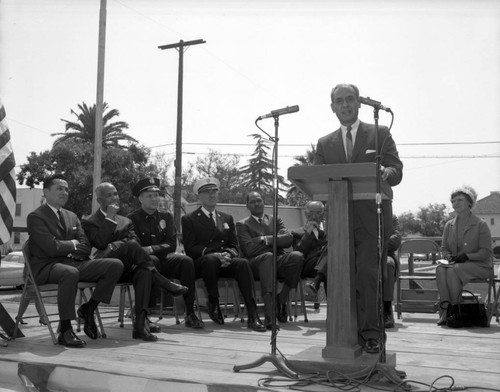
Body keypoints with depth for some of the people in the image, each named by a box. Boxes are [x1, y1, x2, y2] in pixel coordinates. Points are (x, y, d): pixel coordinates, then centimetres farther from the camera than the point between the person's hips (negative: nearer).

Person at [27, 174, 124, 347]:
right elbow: (52, 248, -15)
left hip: (74, 263, 7)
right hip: (47, 267, -7)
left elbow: (86, 247, 12)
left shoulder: (72, 216, 20)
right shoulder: (36, 217, -3)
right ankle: (65, 331, -30)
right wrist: (72, 245, 1)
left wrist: (68, 250, -7)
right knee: (70, 273, -42)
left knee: (115, 265, -12)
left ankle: (88, 309, -1)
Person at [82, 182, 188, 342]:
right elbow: (100, 243, -7)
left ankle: (140, 323, -39)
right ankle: (166, 284, -24)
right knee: (131, 246, -33)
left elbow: (135, 240, 8)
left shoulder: (126, 221, 28)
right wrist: (109, 218, -5)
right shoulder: (89, 222, 14)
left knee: (144, 272, -33)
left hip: (126, 268, 4)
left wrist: (116, 245, -11)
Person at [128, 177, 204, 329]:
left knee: (186, 260, -26)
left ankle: (190, 314, -26)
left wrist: (152, 249, -11)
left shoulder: (166, 216, 16)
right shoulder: (133, 218, 5)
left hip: (164, 260, 3)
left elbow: (172, 245, 4)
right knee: (152, 260, -38)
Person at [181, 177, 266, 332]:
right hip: (201, 263, -3)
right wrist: (214, 254, -18)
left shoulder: (227, 218, 23)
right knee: (211, 259, -39)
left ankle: (253, 316, -35)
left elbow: (234, 245, 15)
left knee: (242, 263, -30)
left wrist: (228, 254, -10)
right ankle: (213, 303, -19)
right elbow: (190, 249, -2)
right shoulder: (189, 219, 10)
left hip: (225, 262, 3)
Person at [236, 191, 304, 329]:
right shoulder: (242, 224, 14)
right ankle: (269, 312, -47)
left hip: (279, 262, 3)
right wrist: (276, 242, 3)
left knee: (297, 256, -29)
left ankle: (281, 299, -13)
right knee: (268, 256, -38)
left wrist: (266, 239, -3)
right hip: (256, 263, -3)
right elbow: (249, 249, -3)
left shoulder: (275, 220, 25)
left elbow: (288, 239, 7)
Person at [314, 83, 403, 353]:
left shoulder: (380, 134, 12)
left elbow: (397, 172, 2)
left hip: (372, 215, -3)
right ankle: (351, 332, 10)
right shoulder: (324, 144, 19)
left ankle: (371, 334, -2)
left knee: (368, 273, -11)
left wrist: (385, 173, -22)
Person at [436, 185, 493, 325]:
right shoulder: (449, 225, 13)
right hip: (456, 264, 4)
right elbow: (444, 248, 17)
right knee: (440, 268, -29)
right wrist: (449, 256, -6)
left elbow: (486, 252, -6)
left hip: (479, 265, -4)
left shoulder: (481, 224, -4)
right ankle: (445, 310, -36)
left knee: (453, 270, -34)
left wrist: (467, 256, -20)